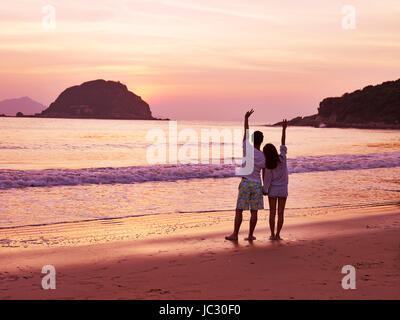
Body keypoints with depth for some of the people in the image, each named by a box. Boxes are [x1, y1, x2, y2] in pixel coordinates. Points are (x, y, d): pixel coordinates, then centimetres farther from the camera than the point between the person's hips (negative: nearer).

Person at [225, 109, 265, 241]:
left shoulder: (247, 149, -8)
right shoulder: (263, 156, 0)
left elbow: (246, 133, 4)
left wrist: (246, 118, 13)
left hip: (245, 183, -2)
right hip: (257, 184, 2)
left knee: (239, 210, 2)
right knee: (254, 211, 6)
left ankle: (235, 234, 4)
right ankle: (250, 235, 9)